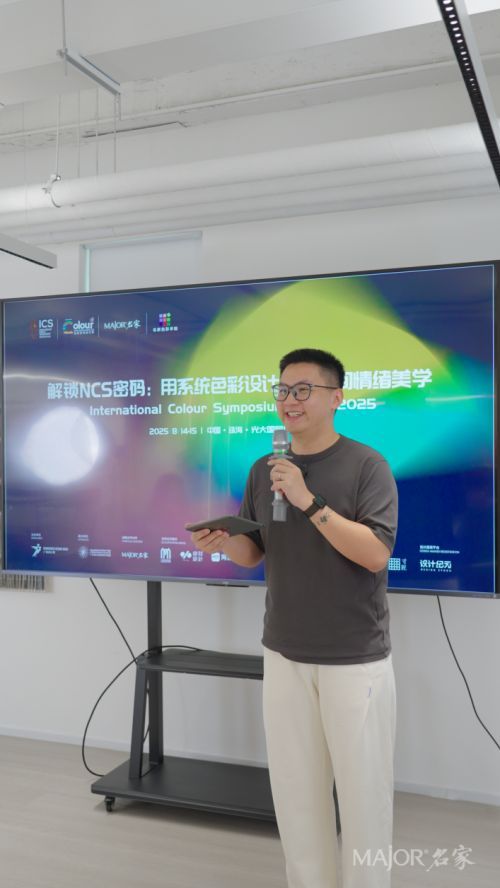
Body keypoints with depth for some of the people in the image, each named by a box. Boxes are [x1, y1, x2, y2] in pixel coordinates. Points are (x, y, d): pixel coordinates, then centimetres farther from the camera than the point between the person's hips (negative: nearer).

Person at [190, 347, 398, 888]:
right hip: (284, 655, 4)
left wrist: (309, 502, -25)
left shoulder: (366, 464, -10)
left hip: (355, 659, -4)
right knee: (295, 788, 14)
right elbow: (254, 551, 11)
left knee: (362, 788, 8)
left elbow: (376, 553, -19)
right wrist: (222, 543, -11)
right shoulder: (263, 470, 5)